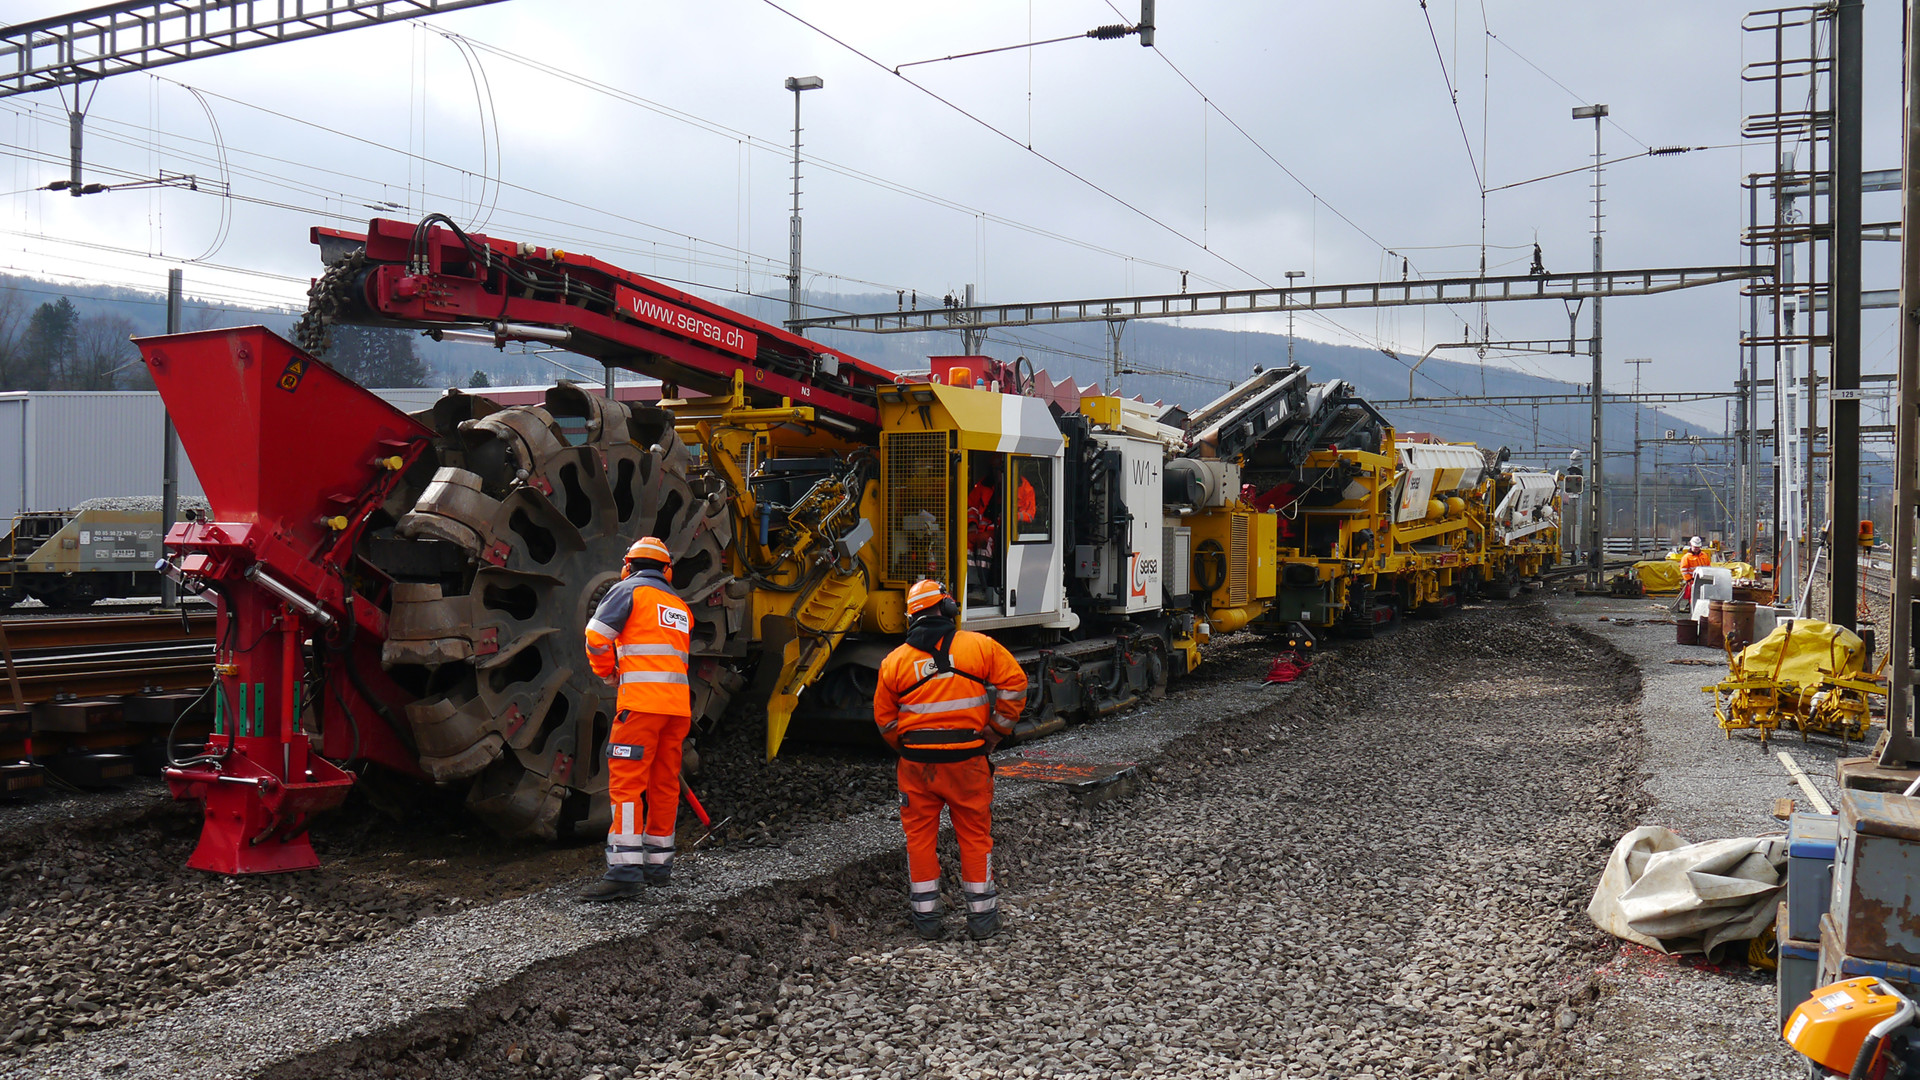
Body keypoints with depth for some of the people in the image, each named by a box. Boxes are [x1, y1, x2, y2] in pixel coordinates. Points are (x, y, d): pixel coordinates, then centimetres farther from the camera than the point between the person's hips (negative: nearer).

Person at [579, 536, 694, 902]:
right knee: (664, 783, 13)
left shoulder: (629, 590, 3)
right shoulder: (682, 608, 22)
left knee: (626, 782, -8)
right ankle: (659, 863, 20)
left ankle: (625, 871, -15)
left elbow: (596, 636, -5)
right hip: (679, 703, 7)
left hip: (641, 701, -7)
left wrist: (607, 672, 12)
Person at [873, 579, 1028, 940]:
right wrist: (996, 731, 6)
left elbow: (884, 720, 8)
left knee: (919, 836, 12)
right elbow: (1014, 684, -3)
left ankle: (925, 917, 16)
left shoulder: (894, 661, 3)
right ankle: (982, 917, 16)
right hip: (967, 761, -1)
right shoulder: (980, 646, -2)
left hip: (916, 763, 1)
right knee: (975, 835, 10)